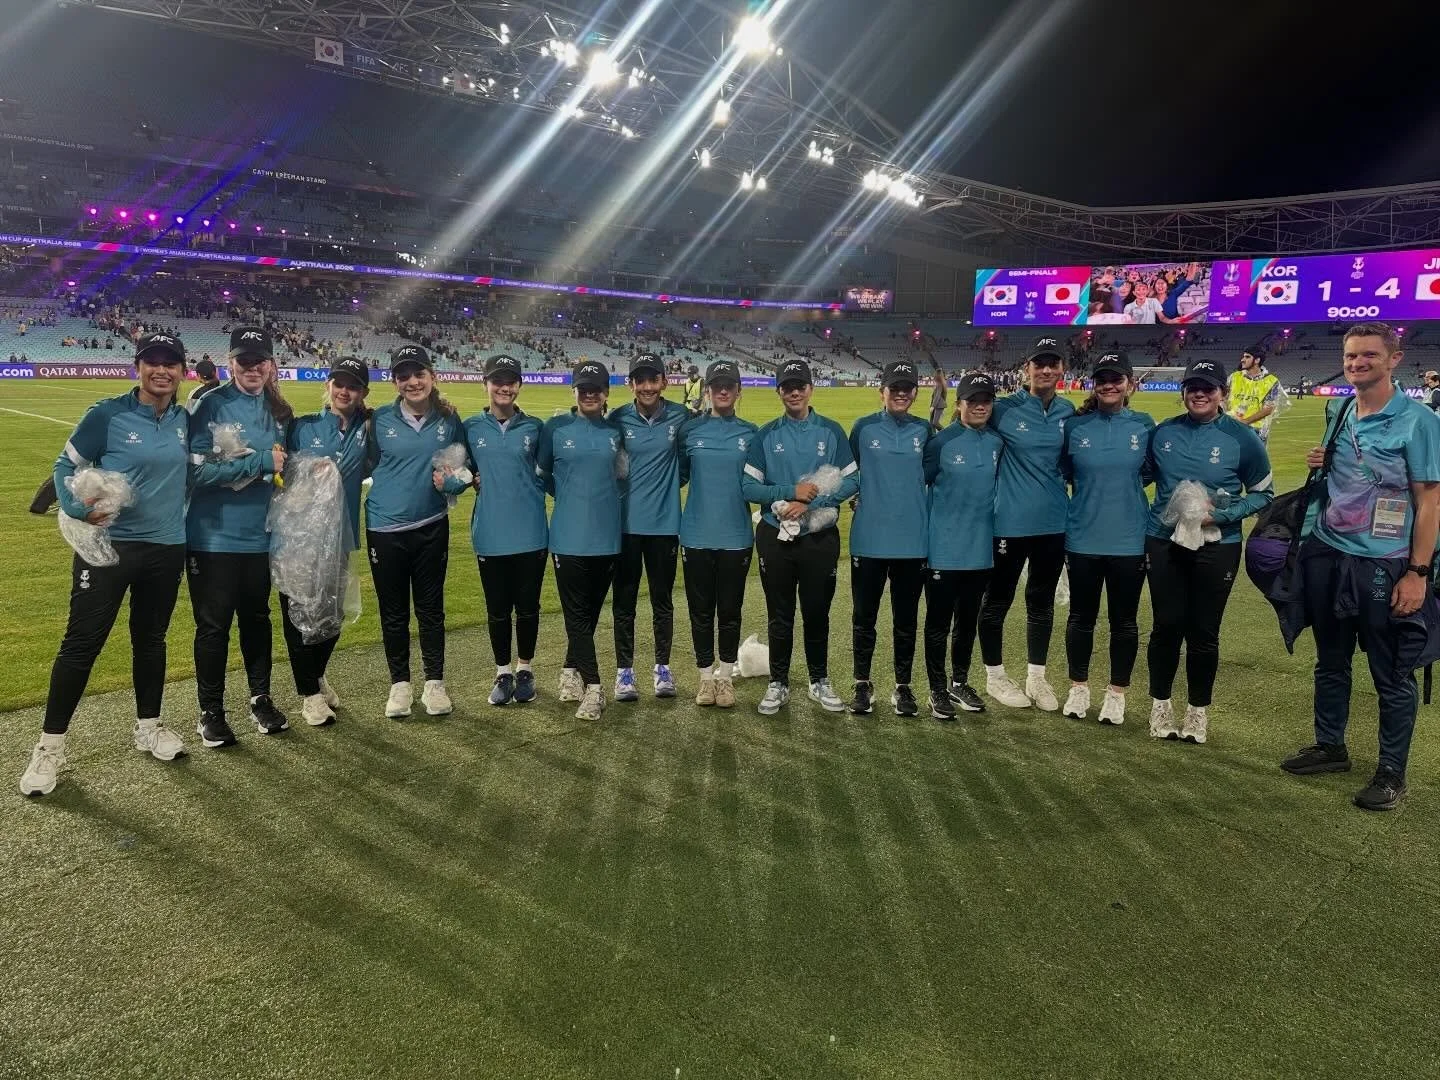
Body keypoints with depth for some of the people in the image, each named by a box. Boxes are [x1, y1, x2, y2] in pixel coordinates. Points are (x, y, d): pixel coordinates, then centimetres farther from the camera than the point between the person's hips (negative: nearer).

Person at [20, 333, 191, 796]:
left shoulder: (185, 419, 4)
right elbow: (65, 466, -3)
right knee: (81, 643, 0)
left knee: (150, 639, 16)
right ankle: (50, 745, 13)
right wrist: (80, 509, -18)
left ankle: (148, 726, 32)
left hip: (167, 548, 4)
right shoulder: (108, 414, -10)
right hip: (108, 545, -4)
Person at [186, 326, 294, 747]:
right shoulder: (210, 405, -10)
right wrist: (260, 462, -21)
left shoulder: (280, 412, 6)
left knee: (257, 618, 16)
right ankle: (211, 711, 20)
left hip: (259, 535, 5)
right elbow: (198, 470, -19)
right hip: (213, 536, -5)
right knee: (213, 625, 6)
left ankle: (261, 699, 31)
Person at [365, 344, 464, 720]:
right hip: (385, 528, 0)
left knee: (431, 609, 10)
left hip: (431, 528, 0)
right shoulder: (380, 419, -4)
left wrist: (453, 481, -12)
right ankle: (399, 683, 25)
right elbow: (367, 464, 6)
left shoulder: (449, 420, -1)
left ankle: (434, 683, 23)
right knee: (393, 612, 10)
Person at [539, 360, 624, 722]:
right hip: (569, 537, -3)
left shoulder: (616, 431, 5)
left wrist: (608, 495, 3)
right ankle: (593, 687, 6)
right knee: (577, 613, -1)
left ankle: (570, 671, 30)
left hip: (607, 537, 3)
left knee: (591, 611, 12)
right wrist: (567, 495, 2)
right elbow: (541, 472, 10)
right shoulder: (556, 428, -1)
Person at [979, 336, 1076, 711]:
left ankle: (1036, 677, 30)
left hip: (1053, 524, 4)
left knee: (1042, 604, 15)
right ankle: (995, 677, 24)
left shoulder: (1069, 414, 4)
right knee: (997, 601, 7)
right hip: (1009, 523, -4)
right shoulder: (1004, 410, -9)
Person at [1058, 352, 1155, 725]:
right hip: (1083, 538, 0)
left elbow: (1152, 473, 8)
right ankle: (1079, 688, 27)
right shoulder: (1075, 426, -2)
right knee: (1081, 616, 11)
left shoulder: (1145, 426, -2)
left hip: (1129, 540, 0)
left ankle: (1117, 693, 24)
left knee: (1124, 620, 9)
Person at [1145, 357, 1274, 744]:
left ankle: (1198, 711, 22)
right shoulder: (1163, 432, 0)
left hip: (1216, 547, -2)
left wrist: (1223, 514, -14)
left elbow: (1263, 493, 1)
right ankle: (1160, 706, 22)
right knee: (1166, 626, 6)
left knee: (1203, 632, 5)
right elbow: (1145, 475, 15)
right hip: (1163, 543, 2)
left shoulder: (1242, 438, -6)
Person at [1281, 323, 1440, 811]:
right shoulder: (1337, 414, 8)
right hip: (1326, 556, 6)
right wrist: (1319, 465, -2)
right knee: (1330, 661, 17)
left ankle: (1391, 772, 18)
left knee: (1392, 674, 6)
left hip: (1384, 565, -6)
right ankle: (1330, 746, 33)